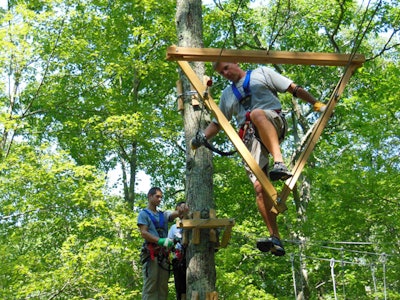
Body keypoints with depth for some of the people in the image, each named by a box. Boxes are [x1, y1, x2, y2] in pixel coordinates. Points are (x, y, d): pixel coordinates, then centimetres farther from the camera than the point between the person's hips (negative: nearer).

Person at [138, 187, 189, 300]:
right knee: (150, 286, -10)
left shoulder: (163, 214, 22)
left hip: (164, 255, 5)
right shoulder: (144, 214, 8)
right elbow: (144, 233, -5)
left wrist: (182, 210, -22)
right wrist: (161, 241, -18)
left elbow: (176, 214, 3)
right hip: (151, 253, -5)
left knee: (163, 287, 2)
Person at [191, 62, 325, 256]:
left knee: (257, 114, -40)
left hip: (274, 122, -4)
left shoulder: (261, 73, 18)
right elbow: (217, 122, 30)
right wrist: (202, 138, 10)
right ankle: (275, 239, -17)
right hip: (250, 138, 4)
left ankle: (279, 163, -55)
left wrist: (316, 104, 2)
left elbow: (294, 89, 12)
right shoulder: (227, 95, 31)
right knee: (259, 187, -14)